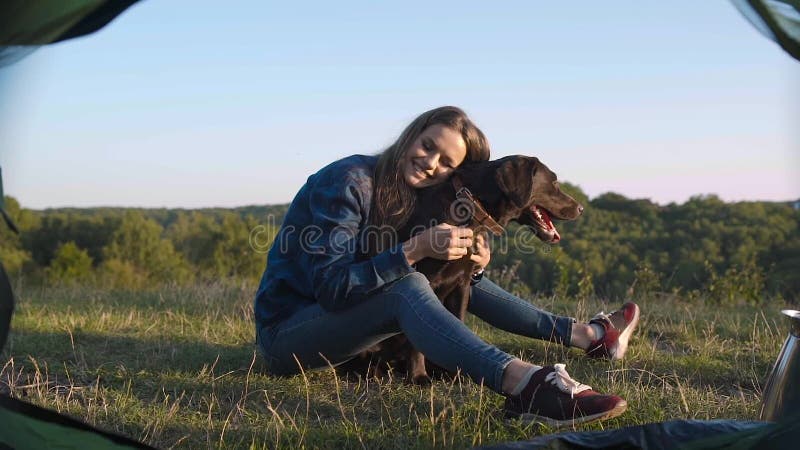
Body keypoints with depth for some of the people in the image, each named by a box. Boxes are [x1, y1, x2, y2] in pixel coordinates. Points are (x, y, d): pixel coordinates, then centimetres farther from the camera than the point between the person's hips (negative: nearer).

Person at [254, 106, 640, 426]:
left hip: (349, 320, 8)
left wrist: (472, 263, -15)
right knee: (407, 286, -33)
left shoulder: (418, 200, 6)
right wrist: (416, 249, -31)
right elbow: (331, 287, -27)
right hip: (288, 332, -8)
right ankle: (523, 383, -55)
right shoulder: (347, 181, -19)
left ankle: (585, 335, 11)